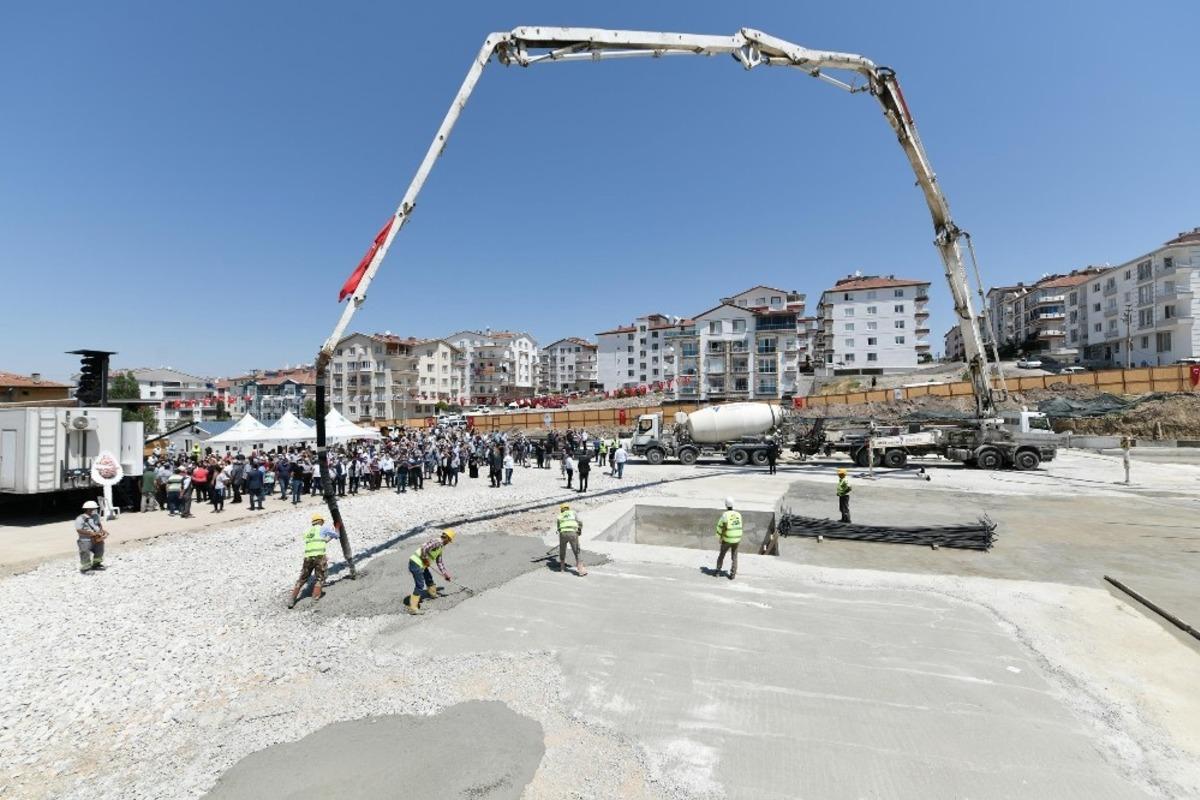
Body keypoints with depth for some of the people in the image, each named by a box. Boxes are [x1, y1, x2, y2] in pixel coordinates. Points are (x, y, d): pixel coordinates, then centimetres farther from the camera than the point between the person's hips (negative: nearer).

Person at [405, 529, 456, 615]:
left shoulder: (440, 547, 15)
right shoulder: (437, 541, -17)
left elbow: (439, 562, 22)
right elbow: (424, 548, -30)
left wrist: (445, 574, 22)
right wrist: (425, 559, -15)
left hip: (421, 564, 10)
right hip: (416, 563, -10)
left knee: (429, 578, 27)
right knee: (420, 585, -9)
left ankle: (432, 593, 50)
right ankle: (412, 607, -4)